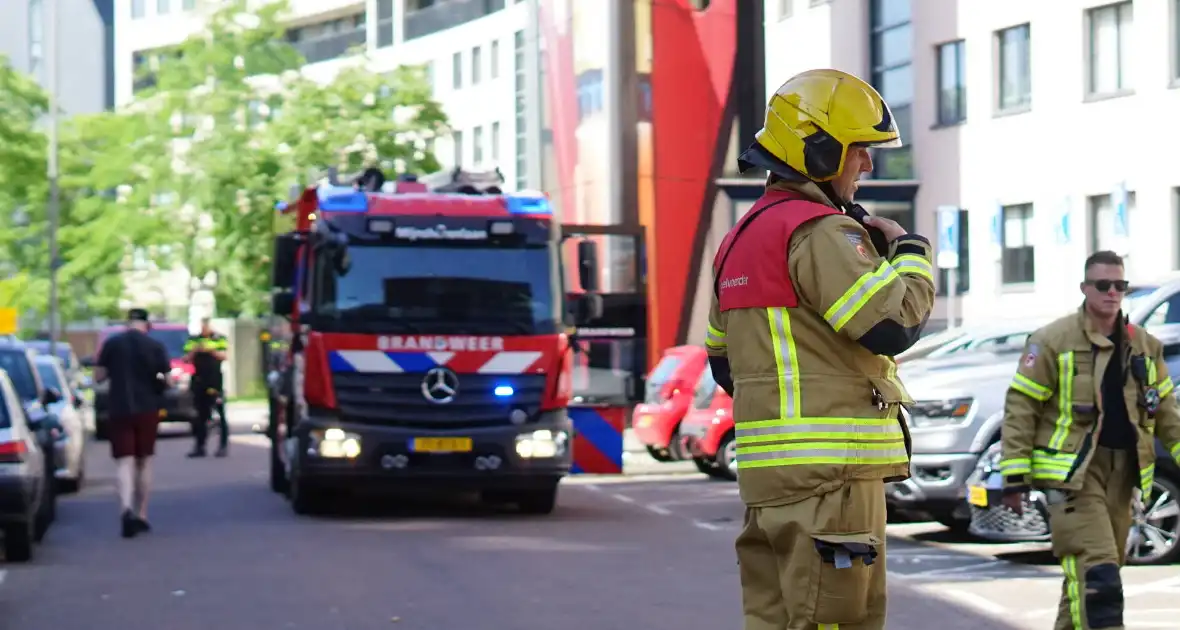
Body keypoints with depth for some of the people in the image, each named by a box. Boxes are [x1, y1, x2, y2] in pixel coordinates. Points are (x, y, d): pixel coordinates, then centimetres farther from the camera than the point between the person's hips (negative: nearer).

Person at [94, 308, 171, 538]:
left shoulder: (112, 344, -2)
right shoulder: (156, 347, -3)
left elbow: (99, 376, 0)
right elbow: (167, 381, -3)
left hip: (119, 409, -1)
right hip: (147, 409, 1)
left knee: (124, 461, -3)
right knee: (143, 462, 13)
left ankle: (126, 508, -27)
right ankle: (141, 515, 16)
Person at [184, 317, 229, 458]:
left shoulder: (219, 339, 4)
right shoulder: (193, 340, 11)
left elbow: (223, 356, -7)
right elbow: (188, 359, 7)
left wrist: (210, 350, -20)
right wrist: (195, 351, -11)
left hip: (215, 382, -3)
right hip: (198, 382, 3)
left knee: (220, 414, -4)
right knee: (200, 415, 7)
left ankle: (224, 445, -2)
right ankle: (199, 446, 11)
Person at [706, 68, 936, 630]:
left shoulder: (742, 237, 19)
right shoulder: (820, 232, -12)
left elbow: (723, 362, 24)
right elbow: (893, 325, -19)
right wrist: (911, 249, -2)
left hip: (767, 470, 9)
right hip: (829, 471, -9)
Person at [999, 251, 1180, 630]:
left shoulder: (1145, 346, 12)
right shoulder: (1053, 341, -6)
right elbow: (1020, 407, -6)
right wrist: (1014, 477, -11)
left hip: (1122, 473, 6)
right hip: (1074, 471, -6)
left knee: (1095, 571, 12)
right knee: (1095, 572, -16)